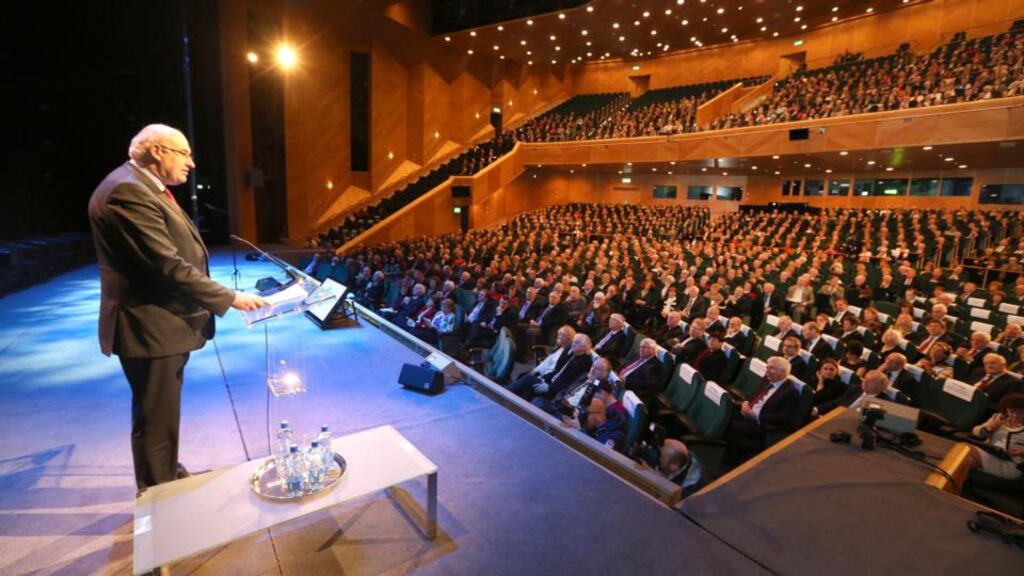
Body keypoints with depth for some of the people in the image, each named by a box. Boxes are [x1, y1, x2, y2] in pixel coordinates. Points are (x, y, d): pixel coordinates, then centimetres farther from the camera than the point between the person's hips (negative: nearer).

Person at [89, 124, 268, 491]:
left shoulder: (144, 187, 14)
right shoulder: (127, 191, -20)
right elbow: (169, 266, -26)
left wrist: (220, 297, 12)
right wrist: (229, 298, -22)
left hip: (165, 321, 11)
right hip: (149, 327, -11)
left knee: (163, 415, 24)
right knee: (157, 421, 3)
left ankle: (169, 481, 42)